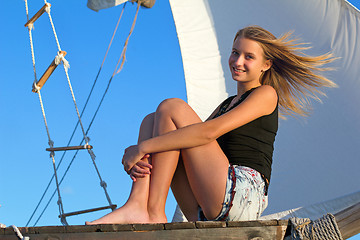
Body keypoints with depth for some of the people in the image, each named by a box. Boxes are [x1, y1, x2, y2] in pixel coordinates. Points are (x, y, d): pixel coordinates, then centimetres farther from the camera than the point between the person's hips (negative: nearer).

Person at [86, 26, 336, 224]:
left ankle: (154, 211, -21)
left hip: (244, 195, -8)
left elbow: (209, 131, -12)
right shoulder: (227, 104, 29)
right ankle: (138, 205, -21)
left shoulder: (266, 94, 3)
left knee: (172, 108, -12)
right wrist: (143, 156, -4)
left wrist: (144, 147, -14)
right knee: (152, 121, 1)